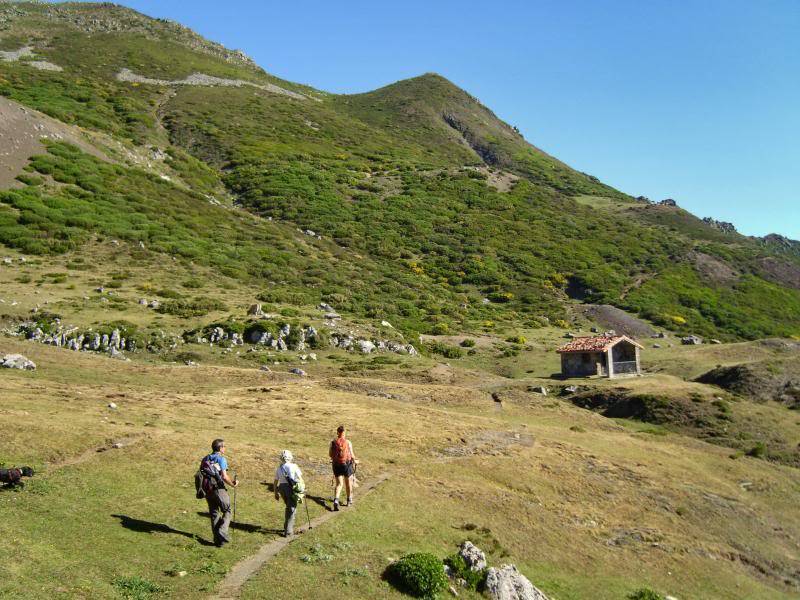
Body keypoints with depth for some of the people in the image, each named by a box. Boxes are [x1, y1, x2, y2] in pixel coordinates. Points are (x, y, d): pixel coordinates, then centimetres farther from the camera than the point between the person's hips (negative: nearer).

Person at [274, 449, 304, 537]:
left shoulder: (278, 469, 11)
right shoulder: (294, 466, -2)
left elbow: (275, 482, 15)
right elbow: (300, 478, -5)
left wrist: (276, 493, 23)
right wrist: (303, 488, 5)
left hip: (282, 488, 5)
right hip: (292, 488, -5)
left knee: (288, 507, 24)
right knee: (291, 509, 1)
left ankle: (287, 526, 30)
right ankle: (288, 531, -1)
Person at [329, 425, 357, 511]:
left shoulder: (333, 442, -4)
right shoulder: (348, 442, -11)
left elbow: (330, 454, 4)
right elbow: (352, 455, -8)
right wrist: (354, 462, 11)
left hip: (336, 465, 2)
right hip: (347, 464, -1)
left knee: (339, 484, 8)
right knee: (348, 483, 18)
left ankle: (336, 500, -14)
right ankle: (349, 500, 30)